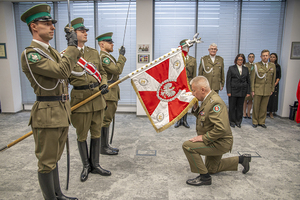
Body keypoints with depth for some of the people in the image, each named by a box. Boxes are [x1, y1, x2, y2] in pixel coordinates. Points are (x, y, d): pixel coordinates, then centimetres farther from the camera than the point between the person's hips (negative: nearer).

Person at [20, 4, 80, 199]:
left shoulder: (53, 52, 15)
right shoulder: (30, 54, -14)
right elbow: (62, 71, -24)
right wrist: (72, 46, -13)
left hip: (62, 112, 9)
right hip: (47, 115, -9)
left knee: (54, 158, 20)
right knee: (47, 162, 6)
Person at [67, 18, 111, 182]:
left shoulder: (94, 52, 10)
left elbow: (102, 73, 17)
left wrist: (104, 84, -3)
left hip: (97, 99, 5)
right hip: (80, 100, -4)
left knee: (96, 134, 13)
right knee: (82, 136, 9)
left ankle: (95, 165, 29)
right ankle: (86, 166, 29)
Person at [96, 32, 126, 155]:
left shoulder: (107, 56, 19)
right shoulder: (103, 57, -14)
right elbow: (118, 70, -21)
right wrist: (121, 56, -15)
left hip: (111, 93, 11)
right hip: (107, 93, -11)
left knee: (107, 120, 15)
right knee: (105, 120, -3)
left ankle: (105, 145, 25)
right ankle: (103, 147, 7)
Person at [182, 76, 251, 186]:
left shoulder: (215, 102, -29)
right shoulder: (207, 99, 2)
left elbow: (221, 128, -37)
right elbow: (203, 117, 15)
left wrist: (204, 137, -28)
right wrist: (195, 108, -3)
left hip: (220, 143, -10)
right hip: (214, 141, 10)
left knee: (187, 146, -23)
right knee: (211, 168, 26)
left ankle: (204, 177, -9)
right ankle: (241, 159, 32)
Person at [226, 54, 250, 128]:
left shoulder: (246, 69, 10)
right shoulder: (231, 68, 1)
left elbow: (248, 81, 11)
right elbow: (228, 81, -3)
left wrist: (248, 92, 4)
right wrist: (228, 91, -10)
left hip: (242, 91, 3)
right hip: (233, 91, -2)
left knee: (240, 107, 7)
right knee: (232, 107, 3)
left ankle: (238, 121, 19)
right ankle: (232, 121, 15)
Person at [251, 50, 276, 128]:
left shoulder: (272, 66, 7)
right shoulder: (256, 65, -3)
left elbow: (273, 79, 11)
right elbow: (252, 78, -2)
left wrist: (272, 89, 9)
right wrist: (252, 90, -5)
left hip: (267, 91, 3)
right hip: (258, 90, -3)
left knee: (264, 107, 8)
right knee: (256, 107, 3)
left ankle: (262, 122, 21)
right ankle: (255, 122, 16)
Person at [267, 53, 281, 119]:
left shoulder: (278, 66, 7)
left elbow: (279, 76, 6)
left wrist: (275, 84, -7)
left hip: (275, 84, 2)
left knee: (273, 98, 2)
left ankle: (271, 112, 11)